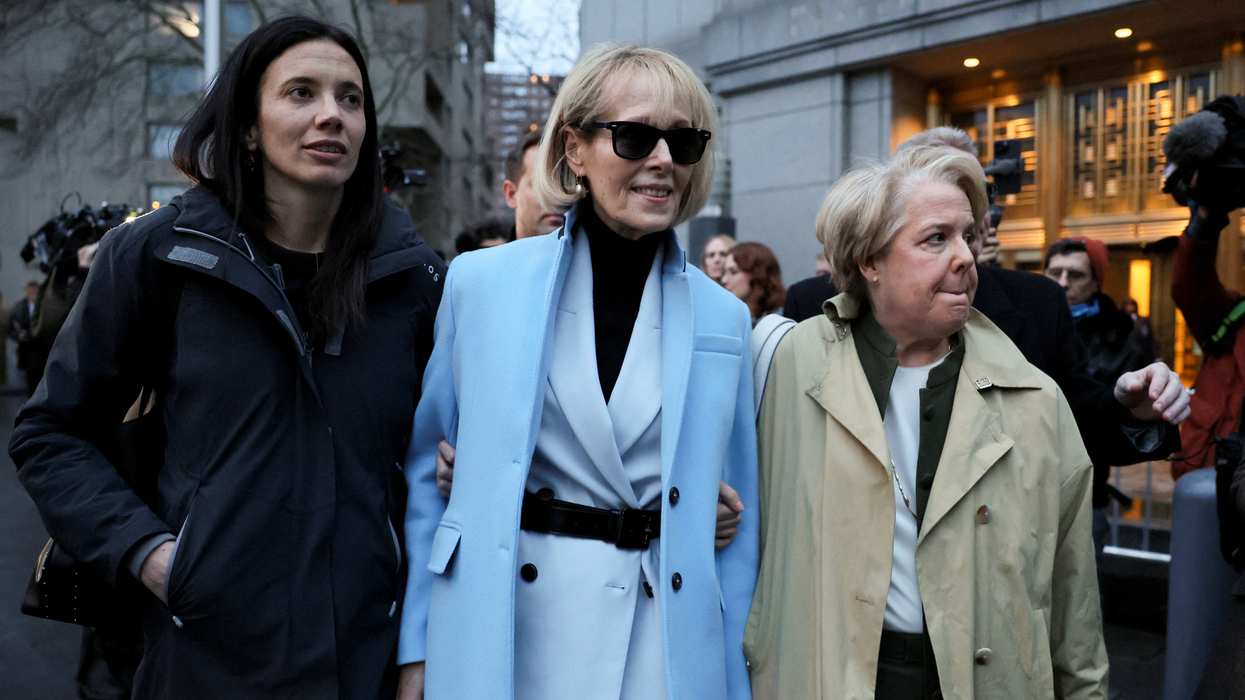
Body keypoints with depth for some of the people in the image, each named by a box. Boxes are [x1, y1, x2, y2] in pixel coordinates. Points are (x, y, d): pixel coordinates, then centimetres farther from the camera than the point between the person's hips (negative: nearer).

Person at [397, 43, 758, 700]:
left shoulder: (724, 318, 1)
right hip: (500, 639, -1)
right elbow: (423, 470, 2)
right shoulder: (481, 282, -4)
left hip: (665, 644, 1)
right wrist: (414, 647, 1)